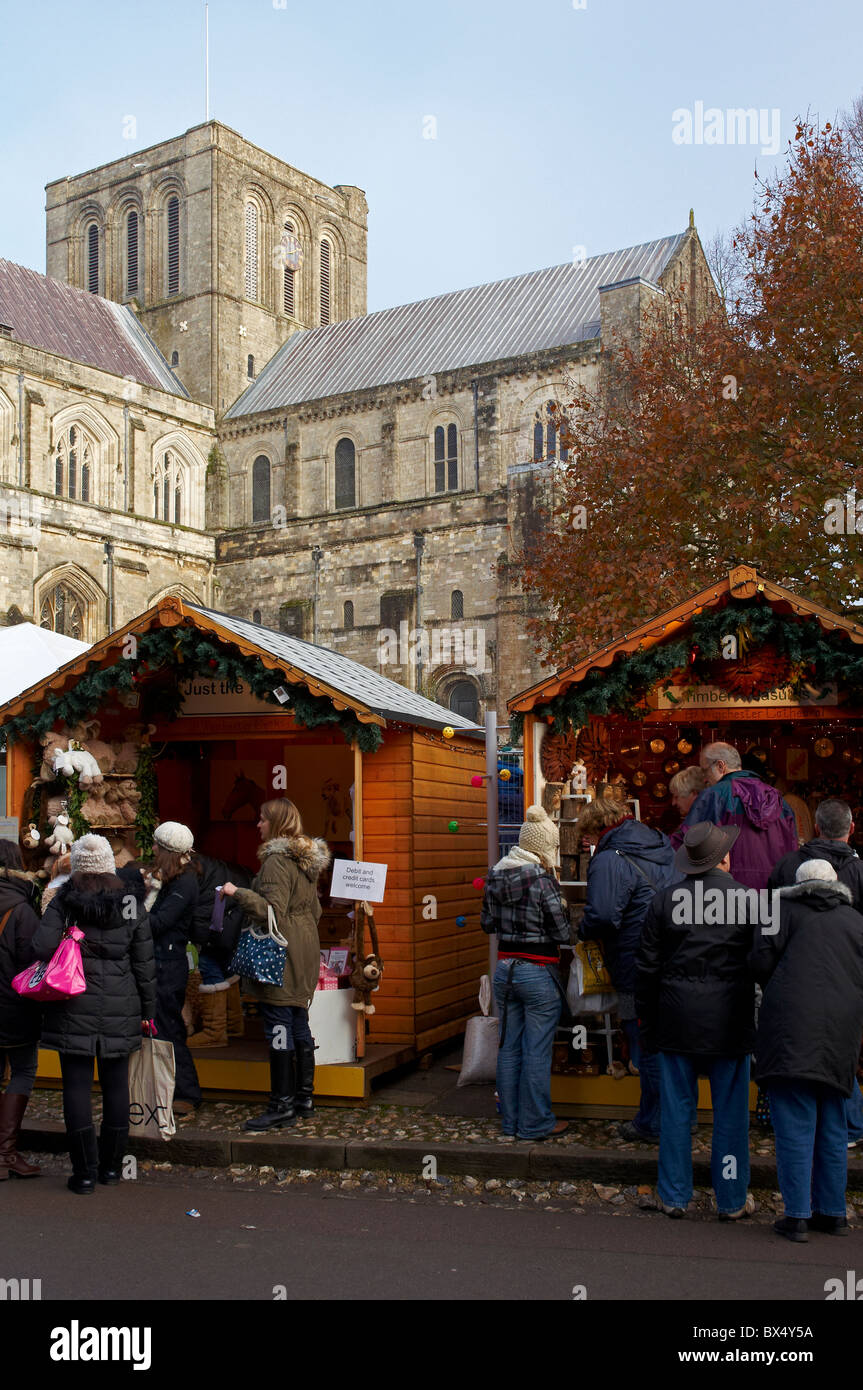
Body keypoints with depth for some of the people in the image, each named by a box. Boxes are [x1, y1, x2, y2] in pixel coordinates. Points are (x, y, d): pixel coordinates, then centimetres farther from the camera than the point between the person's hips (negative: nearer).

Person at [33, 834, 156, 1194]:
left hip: (74, 1010, -2)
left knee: (77, 1087, 5)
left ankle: (85, 1172, 6)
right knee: (116, 1086, 12)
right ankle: (111, 1165, 22)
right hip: (121, 1010, 2)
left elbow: (42, 947, -16)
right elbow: (144, 962, 3)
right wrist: (147, 1009, 10)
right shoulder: (130, 903, 1)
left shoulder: (63, 901, -4)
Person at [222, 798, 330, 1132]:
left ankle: (282, 1105, -2)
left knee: (278, 1026, -5)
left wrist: (238, 893, -18)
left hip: (281, 953, -9)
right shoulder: (308, 859, 14)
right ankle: (304, 1096, 20)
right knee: (299, 1023, 13)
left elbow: (272, 909, -22)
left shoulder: (277, 860, -14)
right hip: (305, 948, 10)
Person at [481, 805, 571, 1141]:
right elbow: (563, 934, -14)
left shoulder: (494, 877, 3)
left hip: (505, 970, 6)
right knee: (537, 1053, 4)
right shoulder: (542, 880, -16)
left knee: (509, 1048, 14)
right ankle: (535, 1123, 13)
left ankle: (510, 1122, 23)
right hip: (538, 974, -6)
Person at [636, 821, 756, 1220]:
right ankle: (732, 1199, 18)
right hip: (730, 1022, -1)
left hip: (676, 1020, 1)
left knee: (676, 1109, 9)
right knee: (730, 1112, 9)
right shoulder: (747, 900, -5)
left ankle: (674, 1196, 18)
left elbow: (647, 967, 2)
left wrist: (645, 1015, 12)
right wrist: (752, 1015, 8)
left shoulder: (664, 901, -2)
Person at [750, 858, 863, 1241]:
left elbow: (761, 959, -4)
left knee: (795, 1124, -2)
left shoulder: (784, 908, 5)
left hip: (792, 1026, -4)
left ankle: (797, 1216, -2)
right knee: (832, 1125, 15)